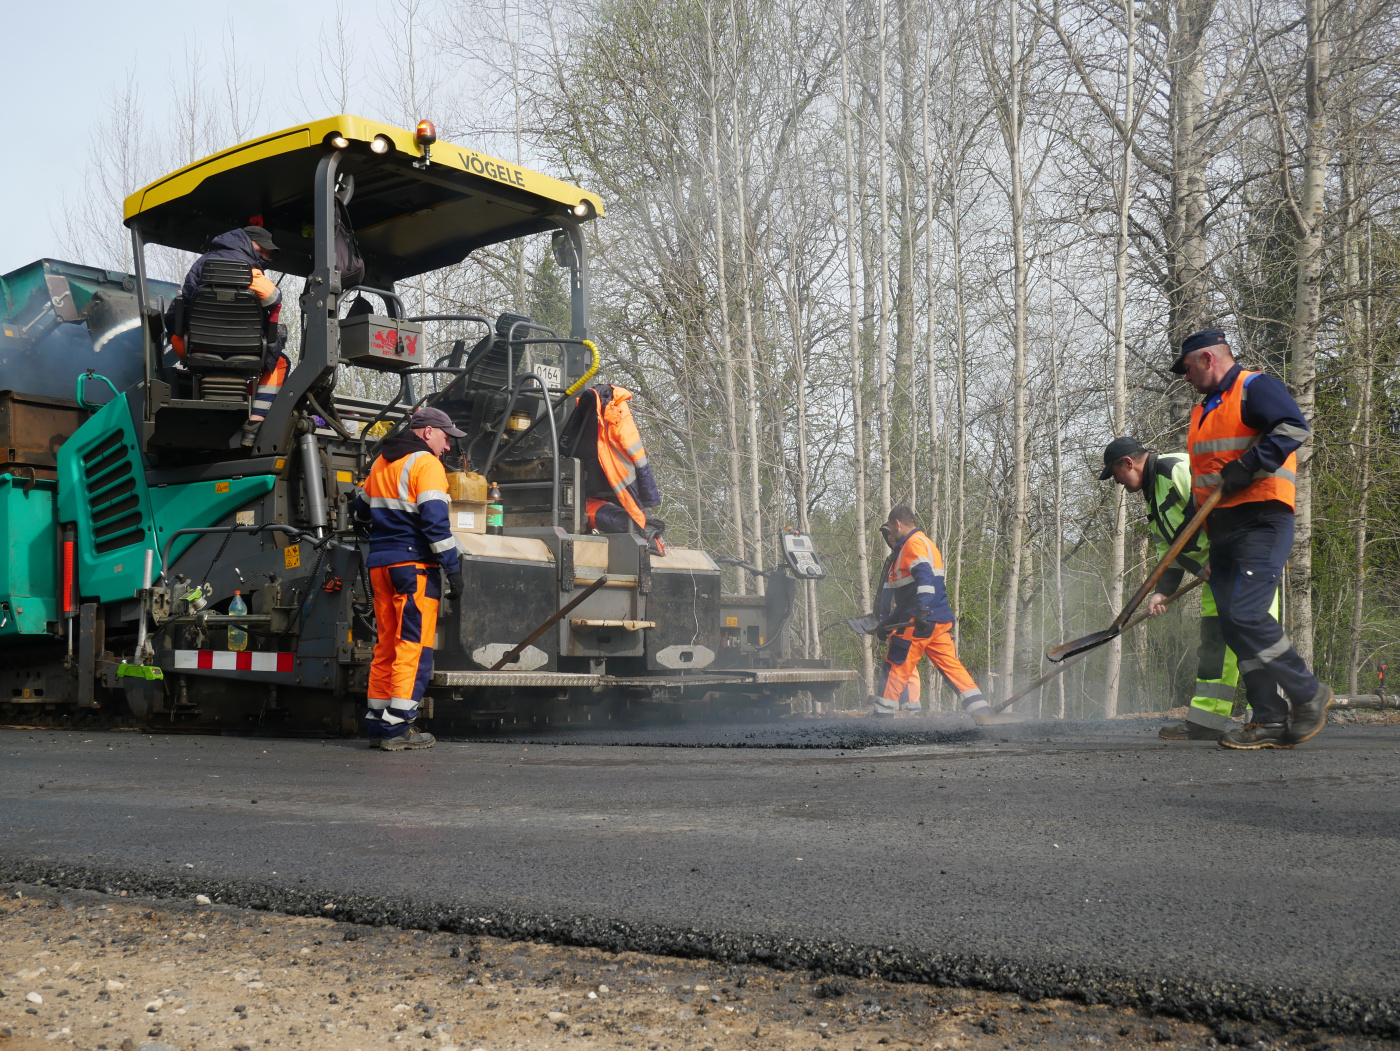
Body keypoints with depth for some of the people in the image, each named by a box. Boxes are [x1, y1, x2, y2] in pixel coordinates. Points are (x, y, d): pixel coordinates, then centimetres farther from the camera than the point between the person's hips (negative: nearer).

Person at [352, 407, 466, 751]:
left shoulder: (381, 462, 19)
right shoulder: (426, 464, -7)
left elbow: (362, 509, 30)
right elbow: (435, 520, -17)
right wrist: (453, 567, -15)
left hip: (380, 564, 8)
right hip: (414, 563, -8)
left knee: (386, 645, 13)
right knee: (414, 645, -6)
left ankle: (377, 723, 15)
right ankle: (397, 727, -9)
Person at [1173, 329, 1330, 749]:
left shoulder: (1255, 387, -3)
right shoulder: (1203, 410, 25)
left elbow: (1294, 429, -19)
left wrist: (1245, 469, -23)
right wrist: (1204, 542, 22)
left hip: (1261, 521, -9)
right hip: (1222, 529, 9)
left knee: (1246, 615, -19)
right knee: (1233, 625, 2)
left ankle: (1309, 695, -2)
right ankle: (1270, 721, 5)